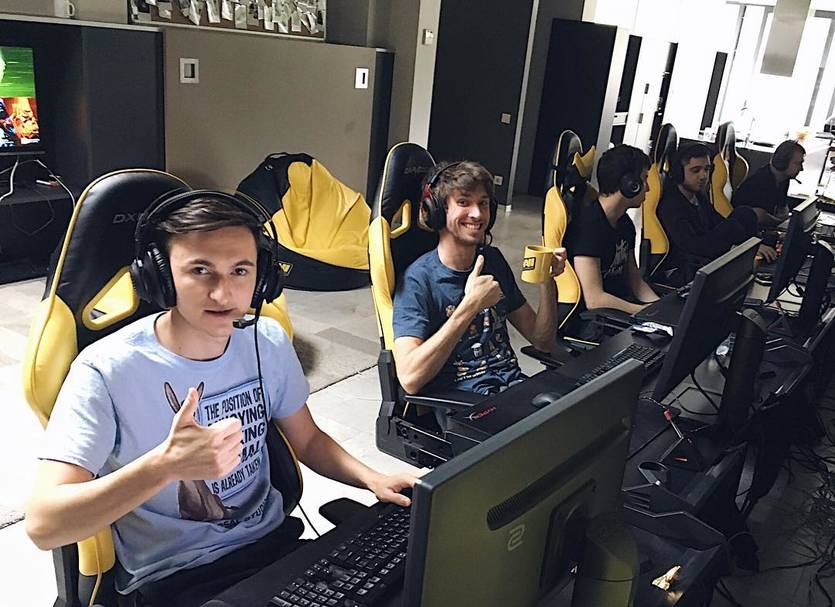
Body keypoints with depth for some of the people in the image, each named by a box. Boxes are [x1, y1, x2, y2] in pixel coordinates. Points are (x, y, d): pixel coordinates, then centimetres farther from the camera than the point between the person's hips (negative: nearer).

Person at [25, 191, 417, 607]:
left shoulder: (268, 342, -3)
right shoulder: (107, 370, -19)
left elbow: (307, 440, 10)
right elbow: (43, 526, -24)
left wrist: (371, 478, -9)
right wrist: (166, 464, -39)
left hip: (273, 541, 5)